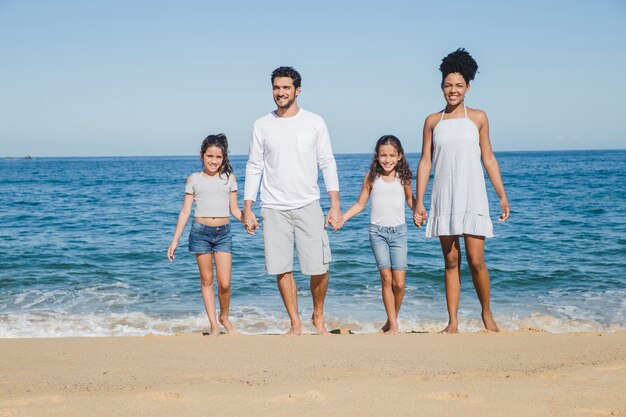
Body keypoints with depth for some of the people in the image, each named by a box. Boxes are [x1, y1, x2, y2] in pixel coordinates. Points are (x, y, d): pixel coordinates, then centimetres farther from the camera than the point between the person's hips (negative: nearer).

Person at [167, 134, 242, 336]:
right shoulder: (194, 179, 5)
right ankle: (214, 326, 12)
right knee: (206, 280, 5)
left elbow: (234, 209, 10)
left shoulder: (229, 178, 8)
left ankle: (224, 317, 20)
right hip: (200, 231, 0)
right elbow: (185, 211, 7)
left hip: (223, 232, 0)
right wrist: (175, 241, 4)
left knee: (224, 283, -6)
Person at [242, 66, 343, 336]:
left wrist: (335, 206, -4)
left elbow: (327, 164, 3)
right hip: (274, 209, 1)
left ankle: (318, 316, 20)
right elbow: (254, 168, 8)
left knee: (319, 268, -4)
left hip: (308, 205, -1)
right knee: (282, 269, 0)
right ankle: (295, 324, 15)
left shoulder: (314, 122, 3)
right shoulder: (262, 126, 5)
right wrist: (247, 208, 2)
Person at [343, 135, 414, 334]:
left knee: (399, 282, -5)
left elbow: (410, 200, 16)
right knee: (386, 279, -5)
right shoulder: (371, 178, 0)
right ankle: (393, 324, 4)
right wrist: (342, 217, -5)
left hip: (398, 231, 1)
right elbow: (360, 203, 7)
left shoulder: (403, 178, 2)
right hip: (377, 231, 0)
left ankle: (392, 319, 17)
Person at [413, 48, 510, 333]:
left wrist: (502, 196, 4)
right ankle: (453, 322, 10)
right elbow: (425, 162, 8)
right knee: (451, 261, 4)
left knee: (476, 261, -5)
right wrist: (419, 202, 3)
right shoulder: (433, 121, 8)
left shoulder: (478, 117, 6)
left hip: (473, 198, -1)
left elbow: (488, 158, 8)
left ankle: (487, 313, 17)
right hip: (444, 200, 1)